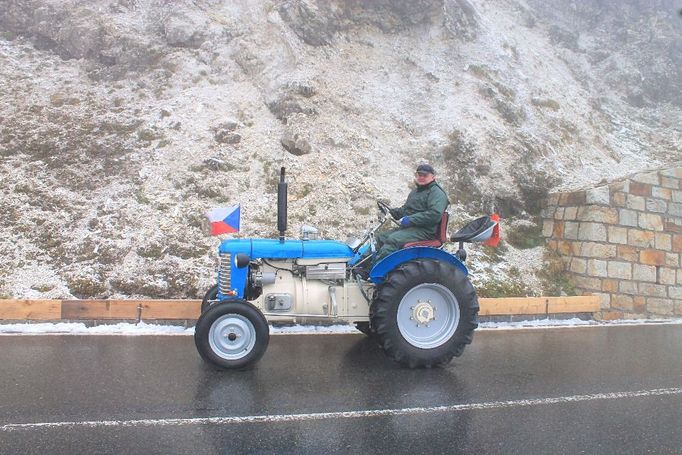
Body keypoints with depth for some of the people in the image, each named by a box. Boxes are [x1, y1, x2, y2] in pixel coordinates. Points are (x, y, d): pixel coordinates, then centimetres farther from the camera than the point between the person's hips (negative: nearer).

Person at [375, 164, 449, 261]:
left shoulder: (437, 192, -7)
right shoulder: (415, 191, 25)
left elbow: (435, 214, -22)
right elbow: (405, 209, 30)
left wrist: (410, 220, -22)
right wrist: (394, 211, 6)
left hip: (425, 231, -10)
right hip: (407, 227, 10)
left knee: (393, 239, -28)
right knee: (380, 238, 0)